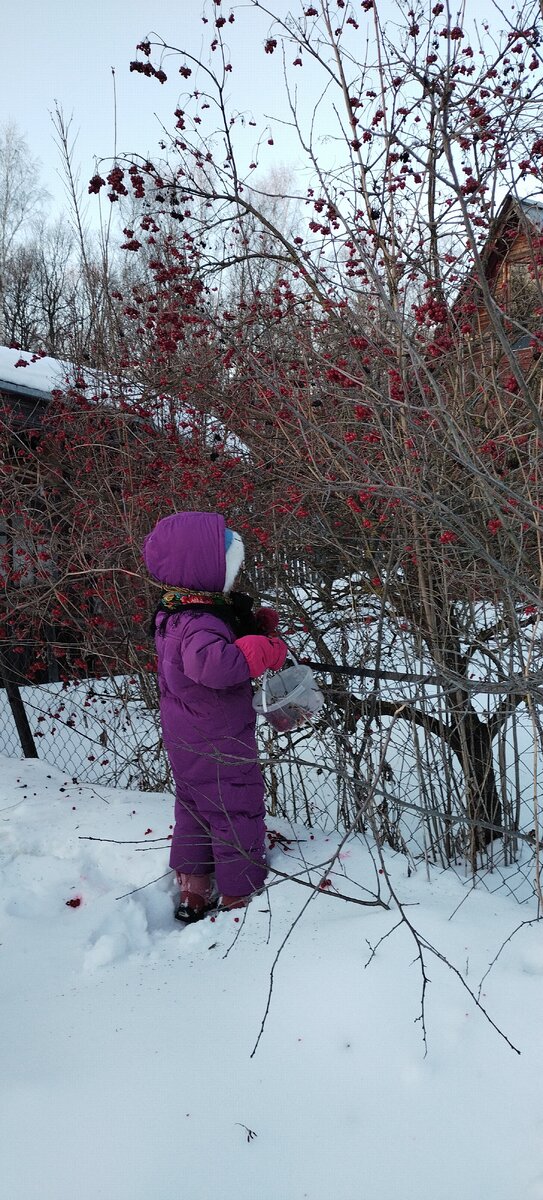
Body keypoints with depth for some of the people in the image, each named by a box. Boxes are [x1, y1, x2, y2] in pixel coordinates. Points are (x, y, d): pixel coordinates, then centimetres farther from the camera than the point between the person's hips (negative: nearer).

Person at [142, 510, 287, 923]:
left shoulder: (177, 614, 3)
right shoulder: (200, 624, -30)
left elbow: (230, 634, 14)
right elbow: (213, 662, -51)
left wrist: (257, 624, -4)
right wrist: (267, 649, -38)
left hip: (188, 746, 10)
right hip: (220, 749, -10)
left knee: (195, 811, 22)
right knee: (238, 815, 6)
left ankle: (193, 896, 37)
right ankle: (239, 897, 22)